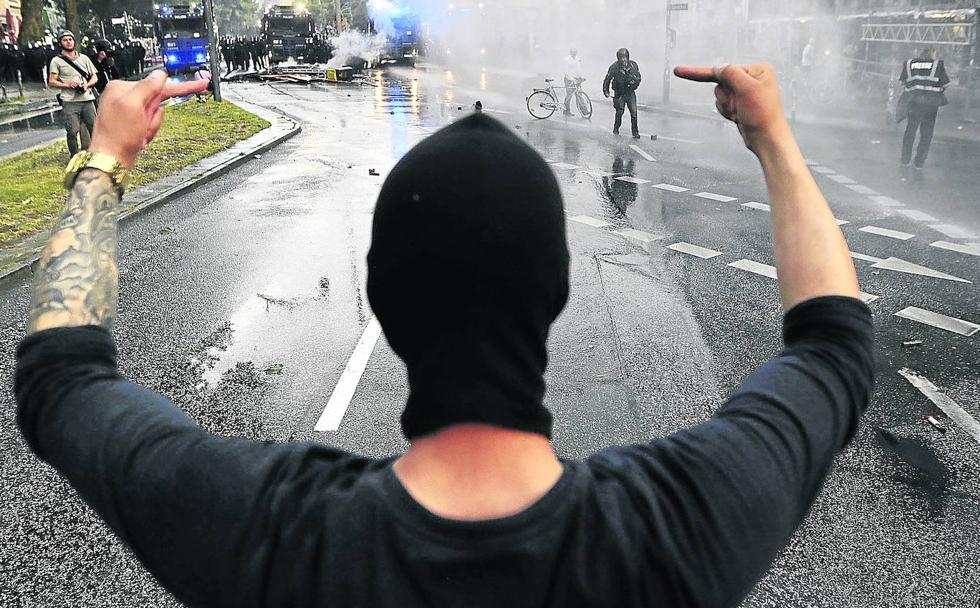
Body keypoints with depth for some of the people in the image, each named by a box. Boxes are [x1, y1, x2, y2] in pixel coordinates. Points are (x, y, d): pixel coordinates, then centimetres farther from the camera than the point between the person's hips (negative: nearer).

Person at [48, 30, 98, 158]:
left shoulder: (84, 58, 16)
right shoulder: (57, 61, 6)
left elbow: (95, 77, 15)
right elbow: (52, 81, 2)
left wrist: (87, 85, -5)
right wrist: (67, 85, -14)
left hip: (87, 100, 3)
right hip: (70, 102, -3)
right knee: (72, 132, -6)